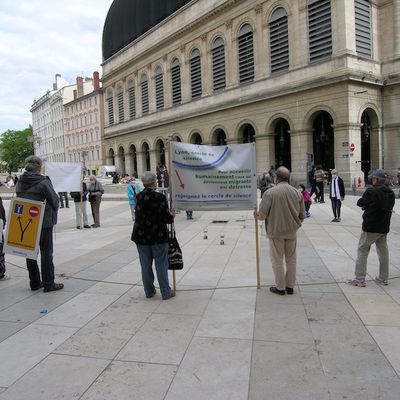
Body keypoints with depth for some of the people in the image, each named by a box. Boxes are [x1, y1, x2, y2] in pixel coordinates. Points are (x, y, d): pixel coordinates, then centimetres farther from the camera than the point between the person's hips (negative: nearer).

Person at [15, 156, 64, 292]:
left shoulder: (19, 183, 4)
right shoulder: (43, 182, -16)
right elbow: (55, 200, -10)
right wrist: (53, 214, 8)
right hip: (44, 221, -6)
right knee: (46, 252, 2)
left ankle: (34, 282, 22)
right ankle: (48, 284, 8)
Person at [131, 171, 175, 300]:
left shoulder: (138, 197, -3)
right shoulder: (160, 197, -17)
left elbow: (137, 215, 6)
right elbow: (167, 219, -14)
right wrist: (172, 216, 9)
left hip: (141, 237, 4)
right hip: (158, 237, -4)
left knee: (146, 265, 15)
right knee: (161, 264, 8)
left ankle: (149, 291, 26)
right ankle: (165, 292, 16)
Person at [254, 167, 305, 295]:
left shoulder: (270, 192, -15)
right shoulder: (297, 192, -2)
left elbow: (262, 214, -15)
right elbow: (302, 215, 5)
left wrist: (256, 215, 7)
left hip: (276, 231, -4)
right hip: (292, 231, 4)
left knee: (277, 260, 9)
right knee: (291, 259, 16)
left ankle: (280, 287, 19)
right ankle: (290, 286, 26)